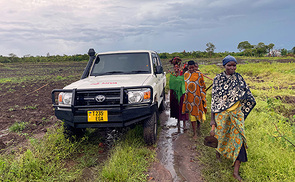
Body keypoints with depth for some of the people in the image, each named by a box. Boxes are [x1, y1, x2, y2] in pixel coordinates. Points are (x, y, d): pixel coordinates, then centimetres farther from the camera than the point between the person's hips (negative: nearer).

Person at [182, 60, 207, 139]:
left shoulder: (199, 74, -2)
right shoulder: (185, 75, 3)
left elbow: (202, 87, 2)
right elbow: (183, 86, 11)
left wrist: (203, 98, -1)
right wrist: (184, 98, 12)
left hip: (197, 97, 0)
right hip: (189, 98, 1)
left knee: (198, 111, 9)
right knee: (192, 113, 3)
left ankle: (199, 121, 46)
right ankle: (194, 133, 10)